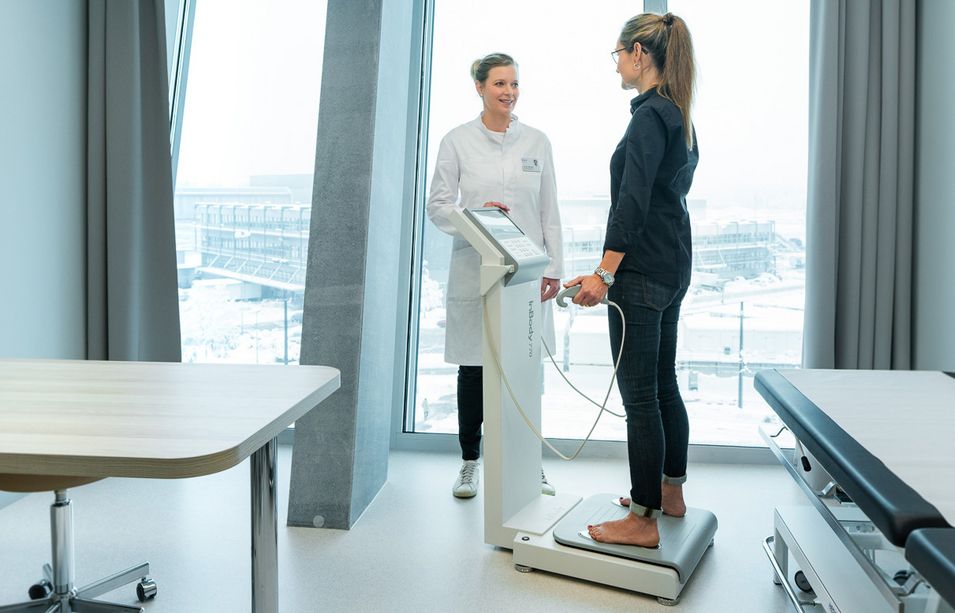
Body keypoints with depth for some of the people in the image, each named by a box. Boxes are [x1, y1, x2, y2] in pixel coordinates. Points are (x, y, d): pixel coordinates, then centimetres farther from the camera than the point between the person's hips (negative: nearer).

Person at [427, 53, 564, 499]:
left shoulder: (536, 141, 8)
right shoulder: (457, 141, 1)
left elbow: (549, 212, 8)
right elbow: (437, 206, 0)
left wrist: (553, 269, 2)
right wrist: (476, 214, -18)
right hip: (475, 271, -2)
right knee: (474, 367, 6)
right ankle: (469, 461, 21)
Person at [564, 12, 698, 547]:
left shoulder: (650, 115, -14)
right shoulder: (679, 116, 16)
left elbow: (633, 202, -22)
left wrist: (604, 273, -22)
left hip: (642, 275, -10)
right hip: (672, 268, 10)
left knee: (639, 394, -5)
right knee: (663, 385, 17)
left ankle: (644, 521, 3)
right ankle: (670, 493, 30)